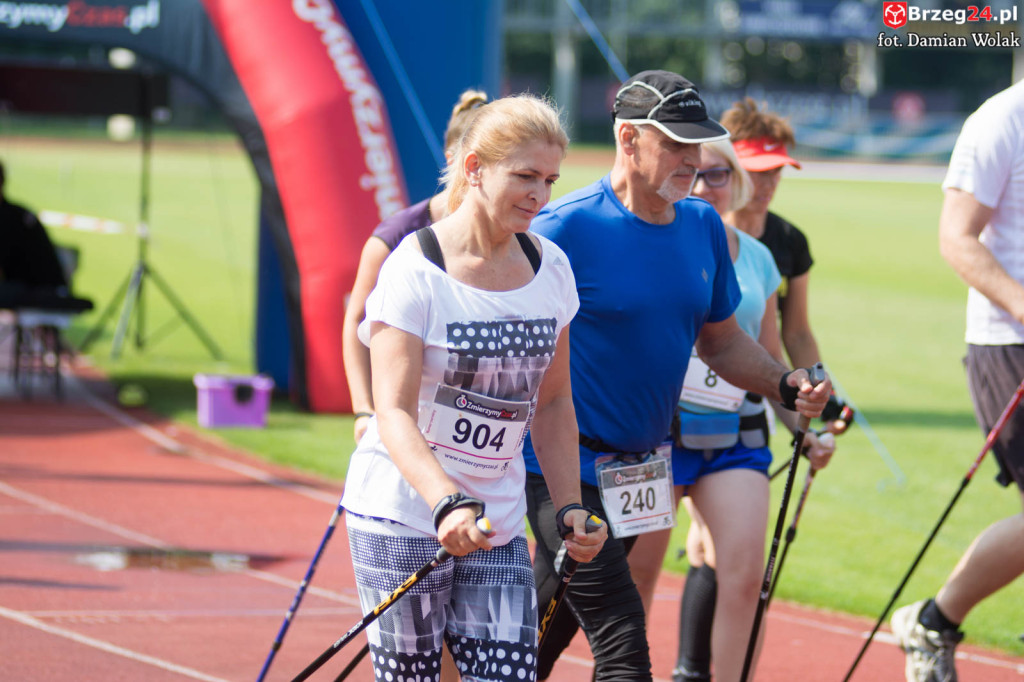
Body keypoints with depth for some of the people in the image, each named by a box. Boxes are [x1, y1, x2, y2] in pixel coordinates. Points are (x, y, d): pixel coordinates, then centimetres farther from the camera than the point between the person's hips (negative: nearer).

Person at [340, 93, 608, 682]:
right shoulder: (415, 272, -12)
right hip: (401, 517, -5)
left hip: (498, 528, 5)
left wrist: (569, 506, 6)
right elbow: (395, 414, -20)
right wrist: (447, 502, -35)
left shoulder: (552, 268, 5)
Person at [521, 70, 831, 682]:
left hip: (643, 463, 7)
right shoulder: (566, 229, -15)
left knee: (553, 621, 19)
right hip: (564, 467, -7)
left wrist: (785, 384, -1)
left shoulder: (704, 227, 7)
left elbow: (722, 340, 17)